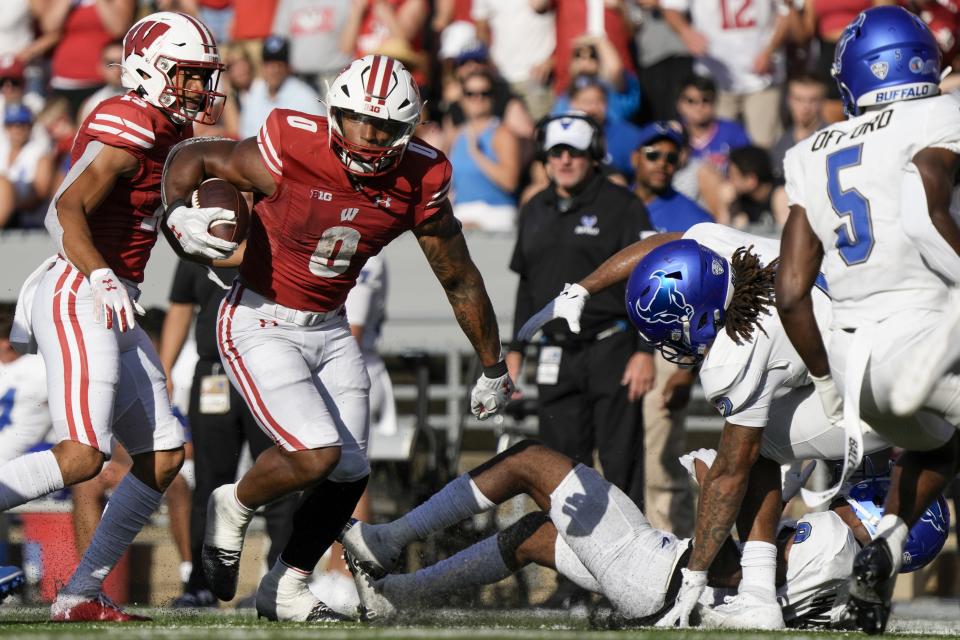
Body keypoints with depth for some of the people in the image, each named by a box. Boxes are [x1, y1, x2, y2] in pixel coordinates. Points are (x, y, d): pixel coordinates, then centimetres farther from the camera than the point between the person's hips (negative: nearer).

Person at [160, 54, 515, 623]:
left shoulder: (419, 181, -10)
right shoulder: (291, 154, -23)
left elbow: (461, 281, 3)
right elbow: (191, 159, -6)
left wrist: (493, 370, 12)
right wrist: (179, 216, -25)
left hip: (329, 330, 6)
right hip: (260, 324, -6)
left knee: (349, 474, 6)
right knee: (316, 455, -19)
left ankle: (287, 588, 27)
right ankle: (234, 509, 12)